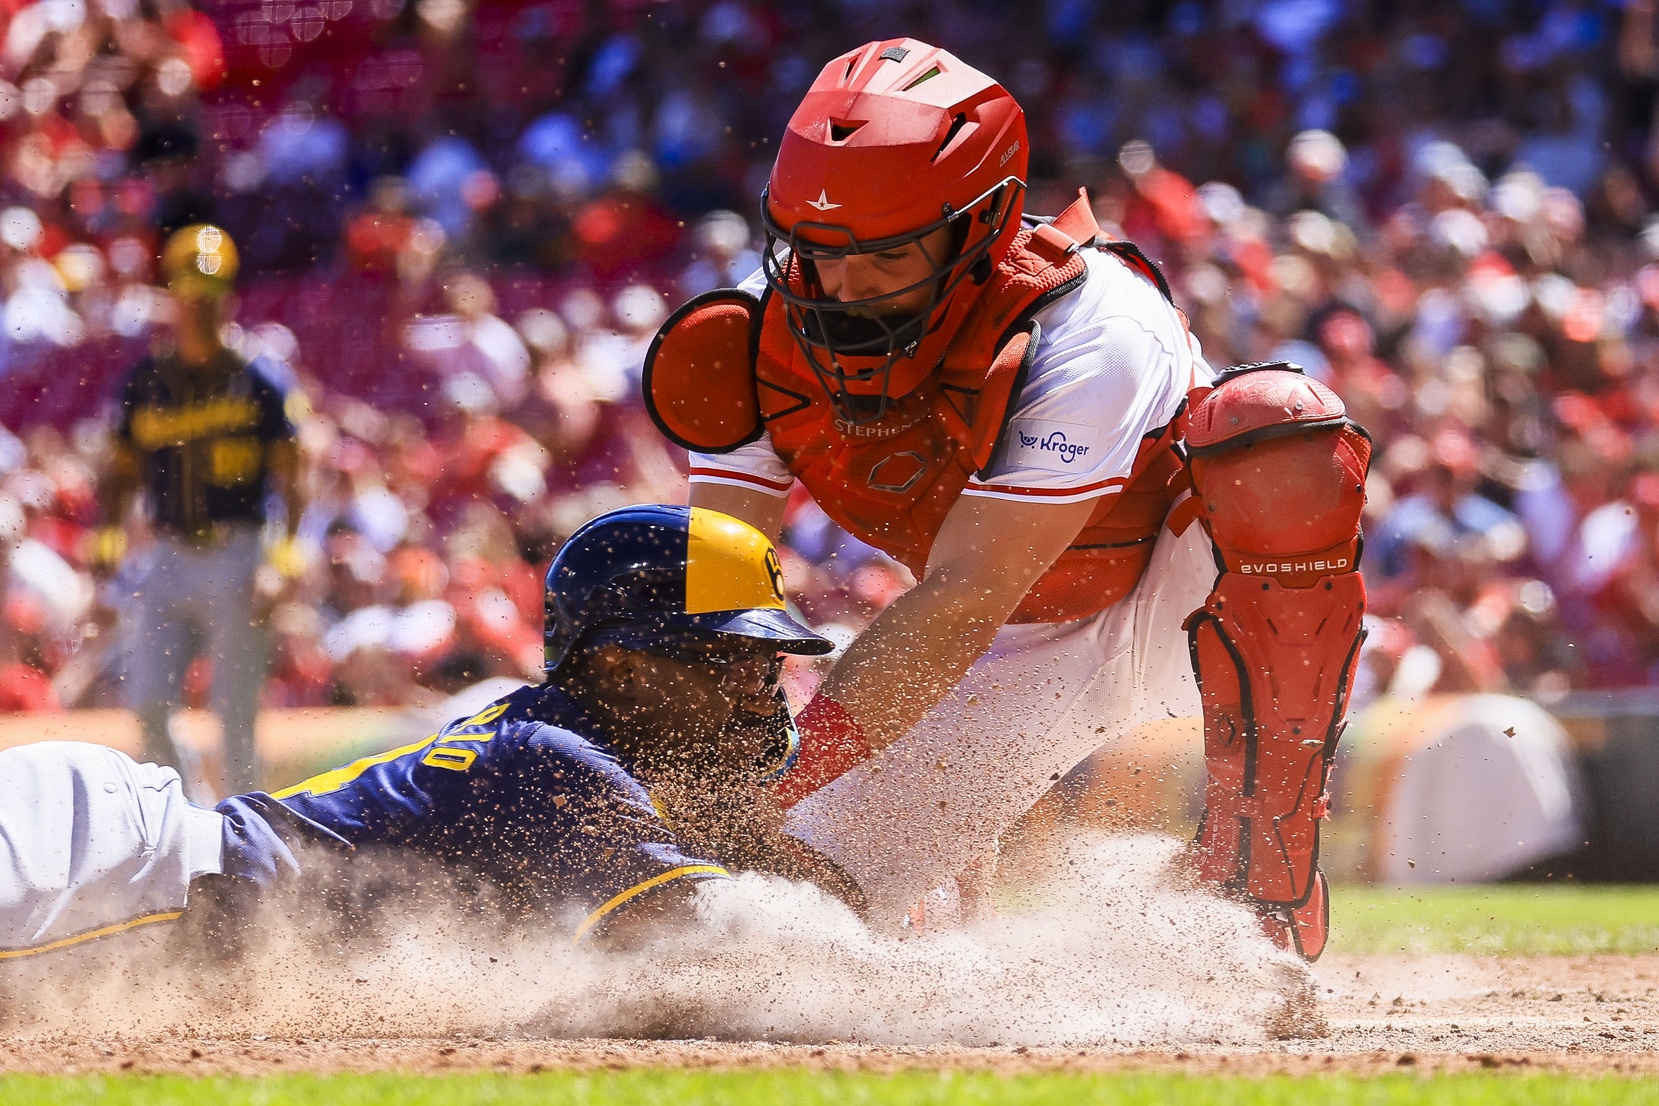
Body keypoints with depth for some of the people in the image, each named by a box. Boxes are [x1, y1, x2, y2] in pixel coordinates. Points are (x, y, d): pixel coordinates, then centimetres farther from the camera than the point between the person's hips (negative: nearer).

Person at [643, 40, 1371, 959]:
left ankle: (1260, 887, -31)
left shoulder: (1088, 333, -35)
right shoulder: (768, 338, -19)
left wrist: (775, 789, -46)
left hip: (1196, 594, -5)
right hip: (1023, 656, 5)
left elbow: (958, 604, -39)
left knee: (1276, 436, -37)